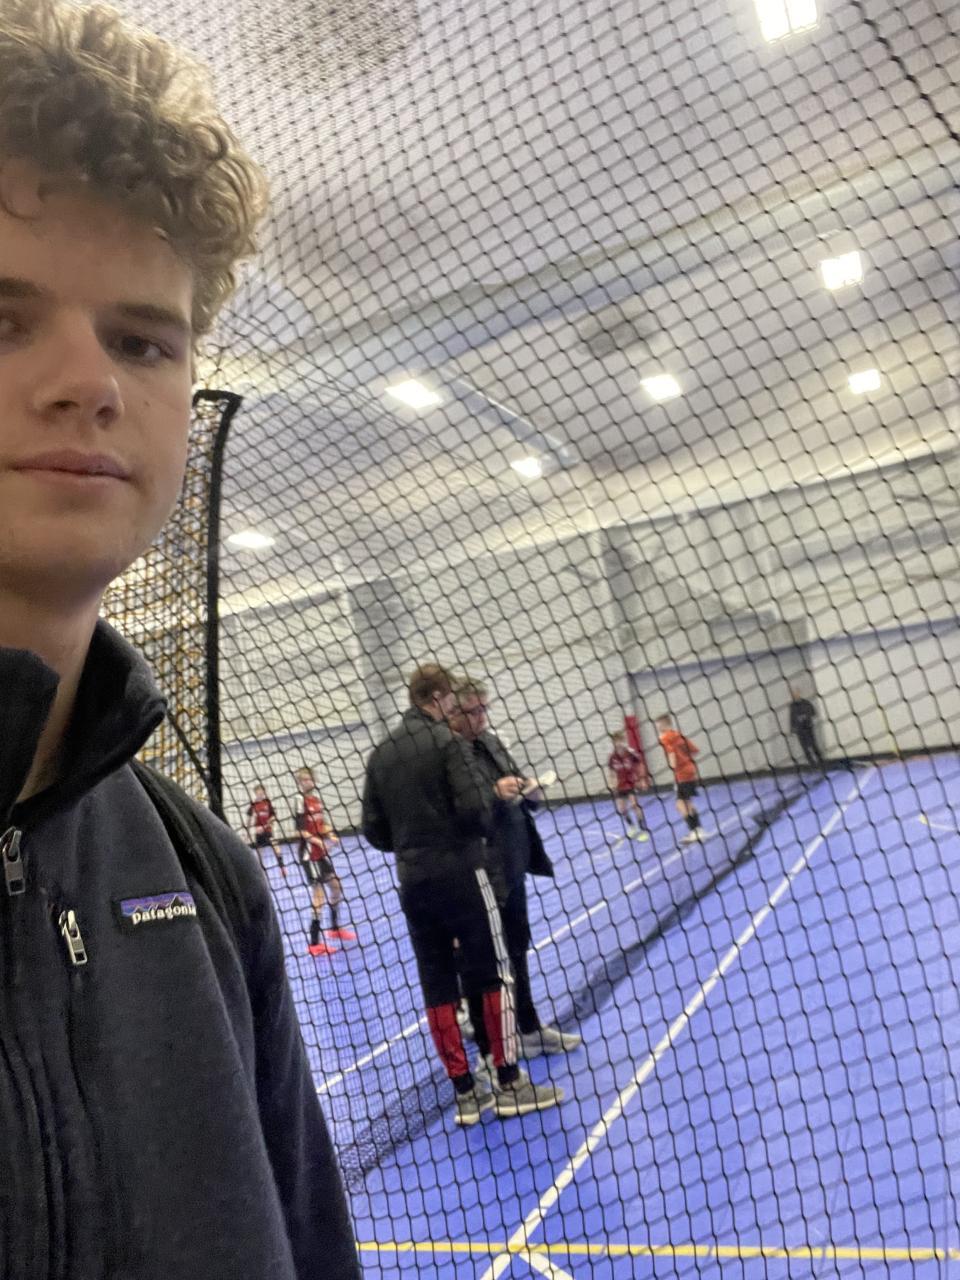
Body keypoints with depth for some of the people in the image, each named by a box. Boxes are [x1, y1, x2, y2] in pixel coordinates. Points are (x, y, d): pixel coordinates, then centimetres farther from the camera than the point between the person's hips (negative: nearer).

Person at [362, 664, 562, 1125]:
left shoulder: (380, 754, 9)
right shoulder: (446, 740, -10)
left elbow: (372, 829, 7)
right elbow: (475, 808, -18)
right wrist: (481, 828, 3)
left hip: (411, 882, 6)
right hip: (459, 872, -6)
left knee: (437, 987, 10)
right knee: (494, 975, 6)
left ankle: (466, 1094, 17)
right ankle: (510, 1085, 12)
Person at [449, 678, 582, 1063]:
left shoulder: (491, 742, 10)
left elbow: (521, 800, 19)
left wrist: (530, 792, -3)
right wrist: (492, 793, -28)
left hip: (511, 868, 9)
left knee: (516, 951, 22)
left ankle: (529, 1029, 40)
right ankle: (490, 1049, 20)